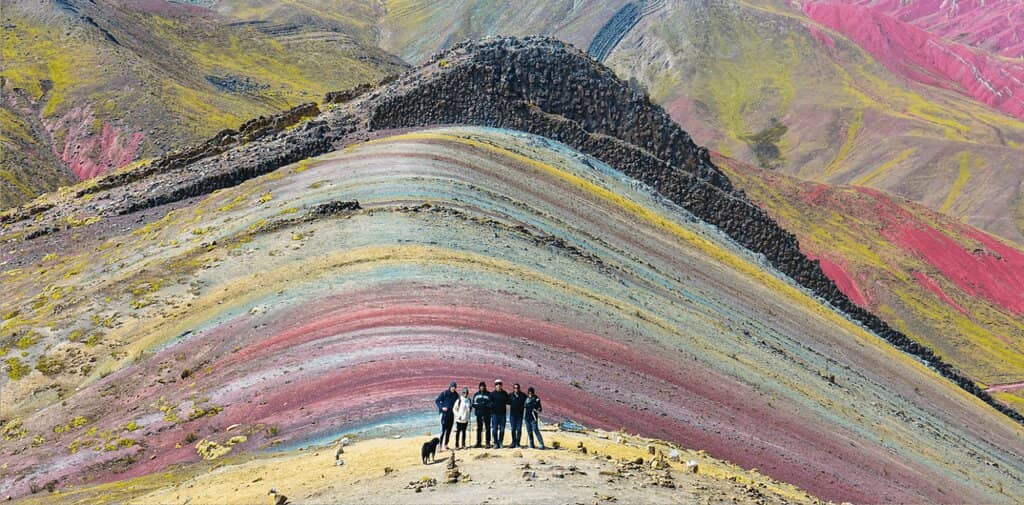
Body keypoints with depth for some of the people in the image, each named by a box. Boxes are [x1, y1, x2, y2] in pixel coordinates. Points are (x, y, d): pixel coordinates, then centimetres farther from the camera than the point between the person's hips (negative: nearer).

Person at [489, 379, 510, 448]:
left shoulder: (505, 393, 10)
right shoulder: (492, 394, 2)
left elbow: (508, 402, 14)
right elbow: (490, 403, -3)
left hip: (502, 413, 2)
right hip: (495, 413, -2)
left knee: (502, 429, 3)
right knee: (494, 429, -2)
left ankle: (500, 442, 13)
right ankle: (495, 443, 6)